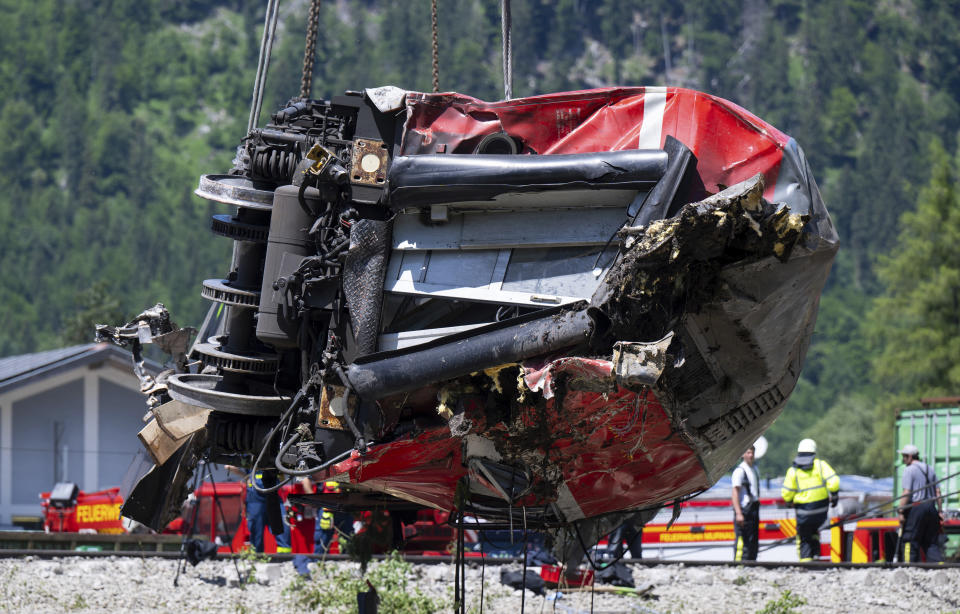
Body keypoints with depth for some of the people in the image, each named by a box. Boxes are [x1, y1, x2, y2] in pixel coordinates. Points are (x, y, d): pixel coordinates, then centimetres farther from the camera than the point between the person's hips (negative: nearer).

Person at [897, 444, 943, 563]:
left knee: (910, 542, -3)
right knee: (932, 542, 9)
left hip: (916, 507, -6)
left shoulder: (909, 470, -5)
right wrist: (940, 510, 15)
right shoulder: (930, 469, 16)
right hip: (931, 507, 7)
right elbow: (937, 492, 14)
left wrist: (901, 512, -12)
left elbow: (906, 493, -12)